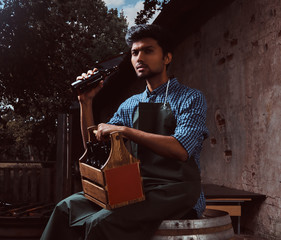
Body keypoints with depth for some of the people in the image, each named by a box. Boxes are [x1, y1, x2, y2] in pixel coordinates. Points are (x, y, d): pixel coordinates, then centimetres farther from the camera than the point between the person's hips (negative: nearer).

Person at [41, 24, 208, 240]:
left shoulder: (191, 98, -3)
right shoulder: (130, 105, 15)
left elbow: (181, 149, -20)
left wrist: (124, 130, -22)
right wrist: (86, 102, 2)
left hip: (176, 193, -5)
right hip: (138, 189, 6)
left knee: (103, 221, -28)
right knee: (67, 208, -14)